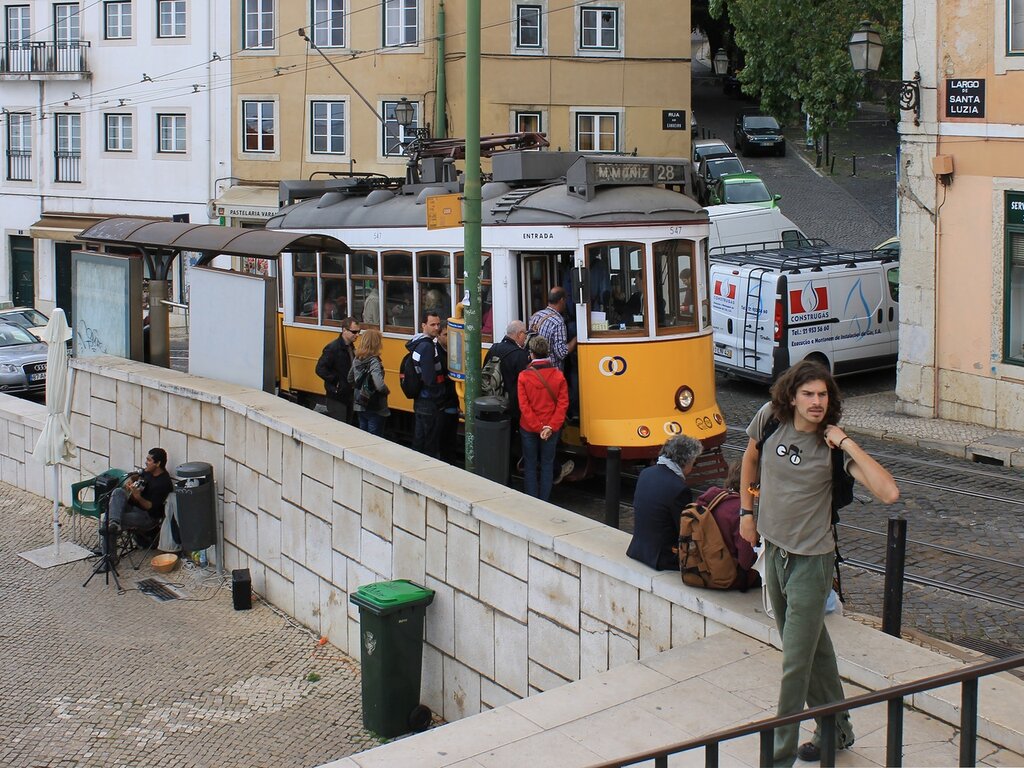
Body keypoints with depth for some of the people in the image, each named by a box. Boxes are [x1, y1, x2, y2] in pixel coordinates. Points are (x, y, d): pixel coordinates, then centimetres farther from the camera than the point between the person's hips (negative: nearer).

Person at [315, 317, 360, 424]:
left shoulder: (351, 348, 10)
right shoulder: (333, 348, -17)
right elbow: (320, 369, -21)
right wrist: (335, 381, -18)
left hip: (349, 395, 8)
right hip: (337, 397, -8)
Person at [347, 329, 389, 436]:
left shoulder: (357, 360, 3)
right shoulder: (374, 362, -20)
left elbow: (350, 380, 15)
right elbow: (380, 386, -30)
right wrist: (386, 391, -11)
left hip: (359, 406, 7)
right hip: (375, 409, -7)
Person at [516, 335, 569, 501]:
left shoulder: (524, 376, -12)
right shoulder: (559, 376, -8)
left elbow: (524, 405, -14)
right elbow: (563, 404, -10)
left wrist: (537, 427, -11)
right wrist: (551, 427, -11)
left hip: (529, 428, -1)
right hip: (551, 429, 1)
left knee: (530, 465, 11)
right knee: (547, 464, 12)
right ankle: (544, 502, 14)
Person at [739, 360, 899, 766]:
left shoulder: (832, 446, -17)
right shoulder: (770, 418, -6)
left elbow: (888, 492, -29)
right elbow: (751, 458, 17)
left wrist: (846, 443, -28)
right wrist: (746, 511, 15)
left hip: (811, 559, -5)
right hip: (773, 549, 5)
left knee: (796, 662, -2)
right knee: (813, 646, 20)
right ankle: (835, 727, 38)